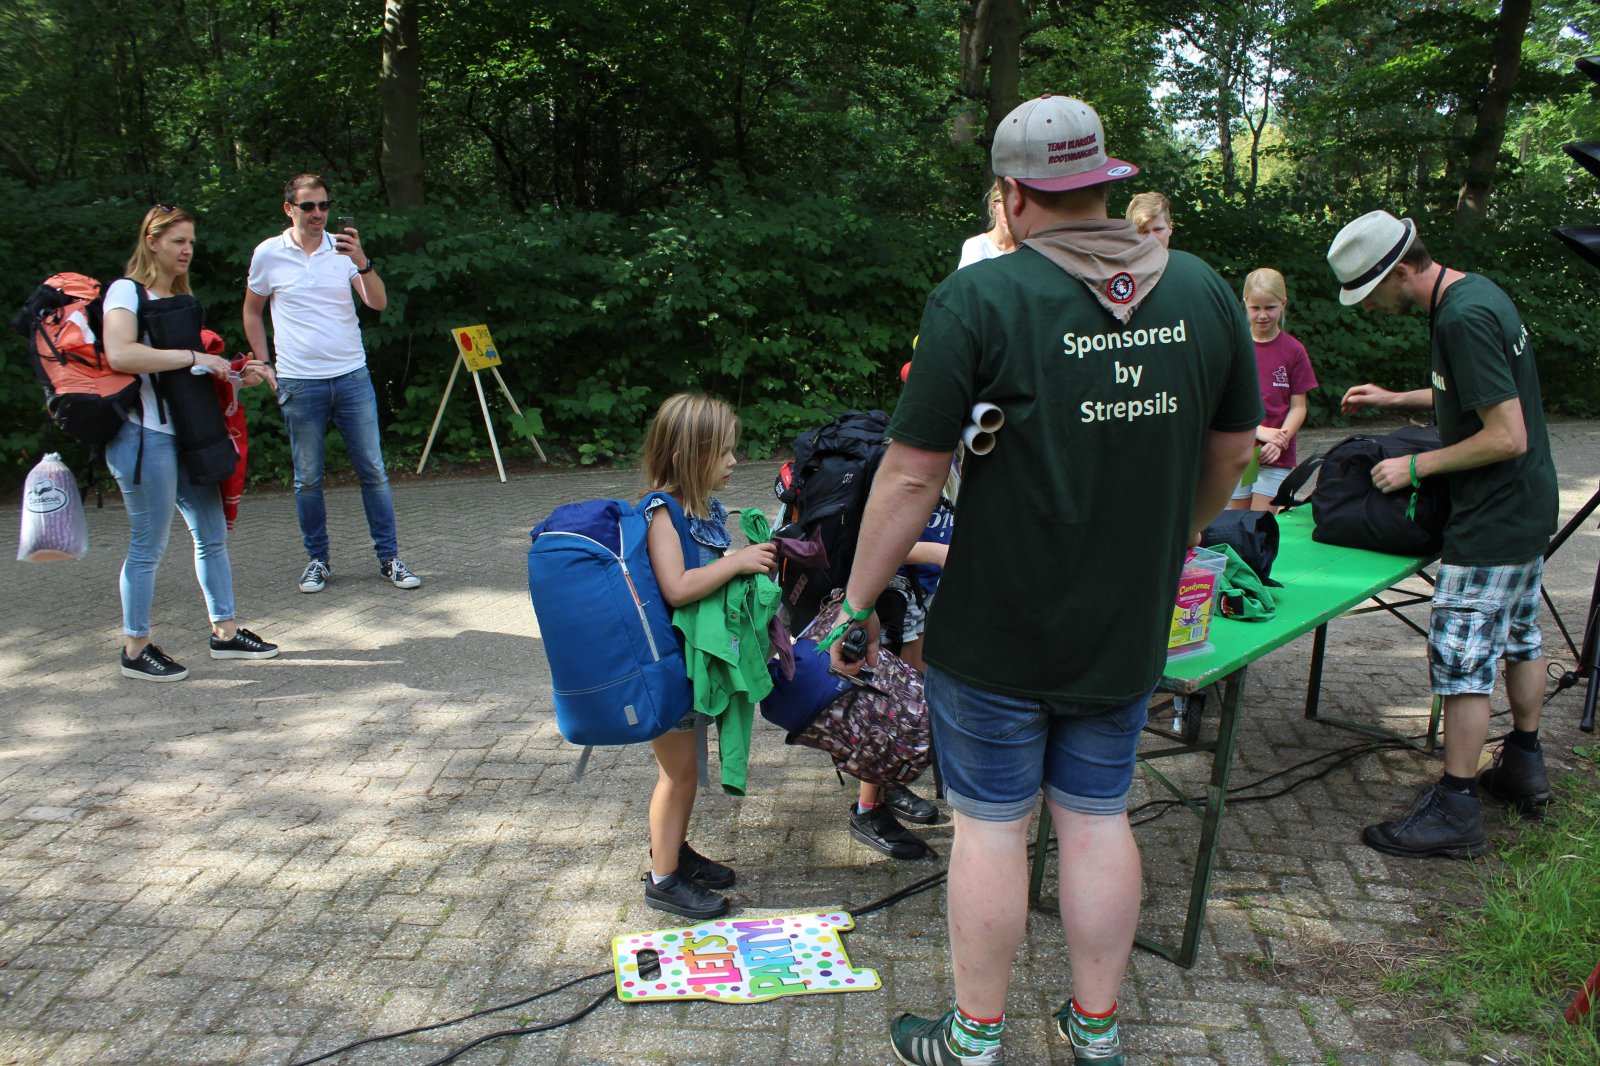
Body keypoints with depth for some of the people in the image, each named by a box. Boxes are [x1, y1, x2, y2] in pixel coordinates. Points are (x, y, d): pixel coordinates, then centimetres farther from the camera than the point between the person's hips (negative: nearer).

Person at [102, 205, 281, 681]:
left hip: (189, 433, 8)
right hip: (145, 433, -8)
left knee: (212, 533, 10)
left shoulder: (184, 299, 19)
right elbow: (120, 355, -23)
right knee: (149, 545, -1)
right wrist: (193, 357, -21)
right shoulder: (127, 292, -6)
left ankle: (225, 632, 20)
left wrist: (237, 371, 8)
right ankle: (135, 647, 11)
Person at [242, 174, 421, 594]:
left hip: (352, 376, 0)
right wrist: (264, 364, 10)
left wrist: (362, 261, -24)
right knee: (307, 479, 6)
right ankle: (317, 560, 19)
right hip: (299, 383, 0)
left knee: (373, 470, 2)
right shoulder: (269, 253, 3)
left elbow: (378, 303, -8)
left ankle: (389, 557, 10)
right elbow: (251, 310, 16)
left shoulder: (343, 247, 3)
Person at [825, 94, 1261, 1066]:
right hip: (1129, 626, 5)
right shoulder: (1206, 292, 0)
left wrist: (859, 603, -5)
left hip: (997, 631, -4)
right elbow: (1233, 449, 11)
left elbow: (912, 476, -16)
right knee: (1099, 819, 17)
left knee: (991, 826, 10)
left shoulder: (979, 299, -15)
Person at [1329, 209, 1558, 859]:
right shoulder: (1476, 292, 7)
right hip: (1530, 510, 11)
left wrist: (1416, 467, -18)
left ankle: (1455, 809, 3)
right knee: (1519, 637, 21)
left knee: (1461, 657, -5)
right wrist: (1396, 399, 17)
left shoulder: (1464, 319, -25)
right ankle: (1524, 767, 37)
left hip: (1491, 524, -11)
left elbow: (1507, 437, -27)